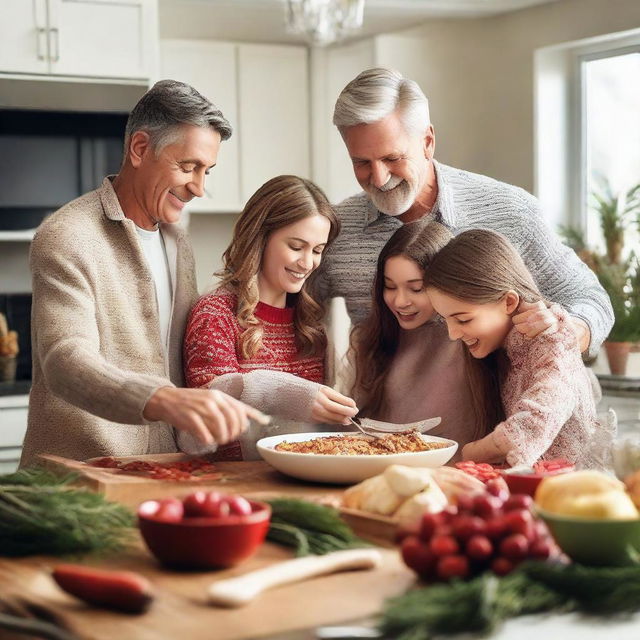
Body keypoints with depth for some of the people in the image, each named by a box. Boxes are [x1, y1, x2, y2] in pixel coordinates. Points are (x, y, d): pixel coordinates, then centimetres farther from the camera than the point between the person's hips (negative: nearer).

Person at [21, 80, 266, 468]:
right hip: (79, 471, -6)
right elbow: (67, 363, -24)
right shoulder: (67, 239, -11)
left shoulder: (178, 242, 16)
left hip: (161, 475, 6)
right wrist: (164, 401, -41)